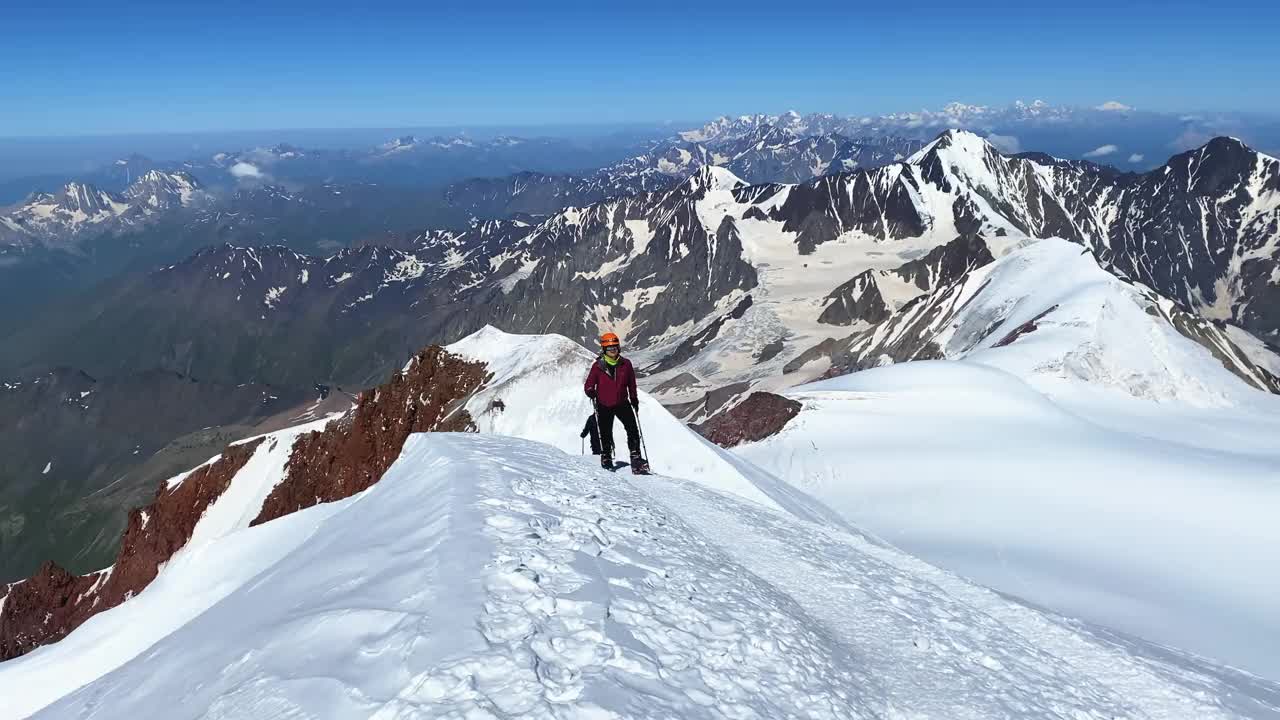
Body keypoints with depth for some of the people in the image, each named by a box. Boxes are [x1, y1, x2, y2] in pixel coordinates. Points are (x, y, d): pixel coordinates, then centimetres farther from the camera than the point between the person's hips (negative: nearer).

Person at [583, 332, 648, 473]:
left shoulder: (626, 364, 1)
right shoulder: (598, 366, -6)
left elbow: (631, 383, 13)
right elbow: (589, 385, -4)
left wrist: (634, 398, 12)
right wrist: (591, 393, -24)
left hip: (622, 403, 1)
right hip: (604, 405, -1)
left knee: (633, 429, -11)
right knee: (606, 434, 7)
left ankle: (636, 459, -8)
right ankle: (606, 458, 27)